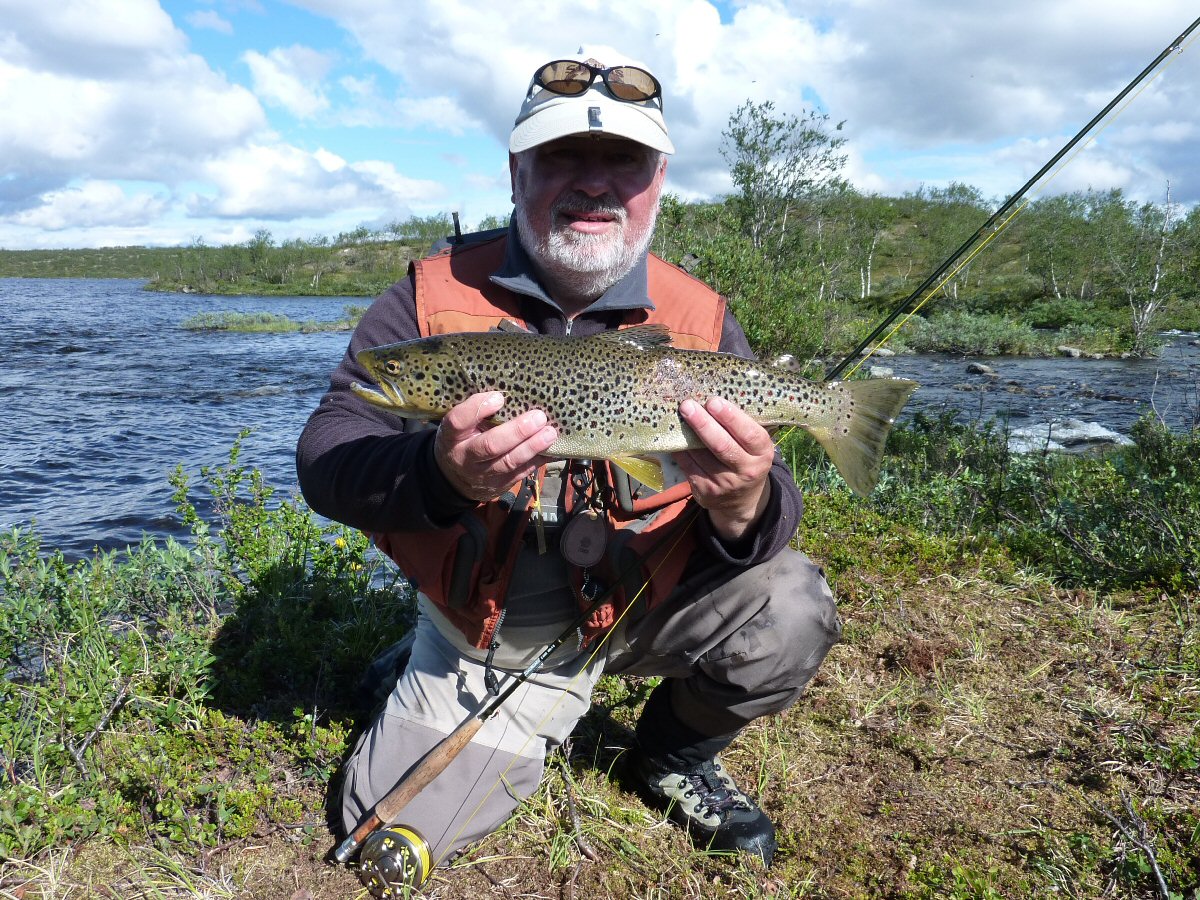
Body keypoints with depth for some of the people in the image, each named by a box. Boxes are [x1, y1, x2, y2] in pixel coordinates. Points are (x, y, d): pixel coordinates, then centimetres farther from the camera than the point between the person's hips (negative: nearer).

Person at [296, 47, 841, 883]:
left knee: (790, 611, -24)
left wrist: (743, 509, -38)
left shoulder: (700, 322, -11)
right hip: (480, 634, 1)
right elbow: (326, 462, -18)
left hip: (642, 606, 0)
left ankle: (676, 755, 10)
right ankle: (548, 704, 28)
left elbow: (772, 512, -12)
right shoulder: (435, 297, -13)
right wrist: (439, 473, -40)